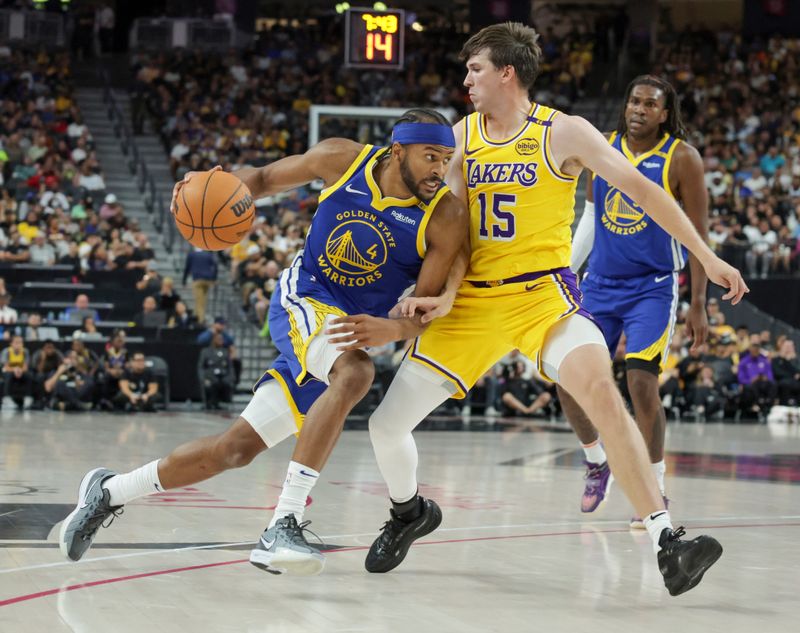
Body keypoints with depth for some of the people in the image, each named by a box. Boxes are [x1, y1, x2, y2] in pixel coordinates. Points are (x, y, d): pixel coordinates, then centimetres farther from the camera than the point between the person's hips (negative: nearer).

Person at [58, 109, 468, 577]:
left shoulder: (447, 216, -15)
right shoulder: (343, 160, -11)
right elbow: (267, 178, 8)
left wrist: (394, 329, -36)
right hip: (304, 299, -2)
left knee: (237, 448, 2)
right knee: (354, 373, -36)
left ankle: (109, 492, 23)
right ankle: (282, 527, -37)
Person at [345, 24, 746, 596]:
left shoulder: (564, 133, -5)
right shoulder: (463, 136, 7)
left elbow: (642, 189, -4)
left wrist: (708, 258, -6)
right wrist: (447, 295, -13)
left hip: (543, 293, -4)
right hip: (476, 301, 4)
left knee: (601, 390, -33)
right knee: (386, 425, 1)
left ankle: (667, 542, -33)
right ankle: (411, 513, 35)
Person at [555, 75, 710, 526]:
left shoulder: (681, 159, -9)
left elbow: (699, 235, -7)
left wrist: (698, 306, -9)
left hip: (652, 287, -5)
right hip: (600, 284, 5)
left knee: (642, 383, -16)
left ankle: (656, 491, -1)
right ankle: (597, 462, 25)